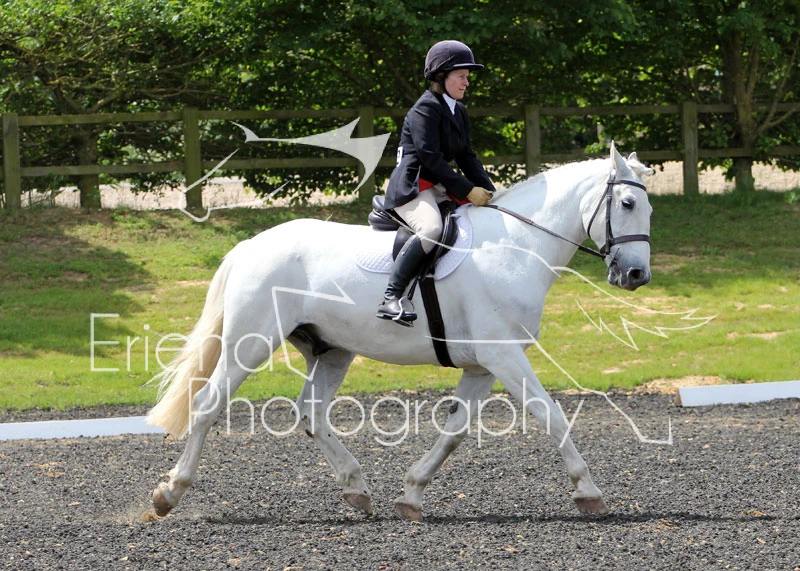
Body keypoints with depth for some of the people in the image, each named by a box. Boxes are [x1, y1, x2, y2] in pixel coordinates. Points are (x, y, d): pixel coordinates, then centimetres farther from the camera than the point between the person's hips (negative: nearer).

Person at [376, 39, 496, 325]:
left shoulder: (458, 111, 18)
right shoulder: (426, 109, -10)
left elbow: (467, 157, 17)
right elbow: (430, 158, -19)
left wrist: (488, 191, 2)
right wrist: (468, 190, -20)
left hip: (440, 188, 10)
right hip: (412, 187, -10)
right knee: (431, 229, -36)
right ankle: (391, 298, -39)